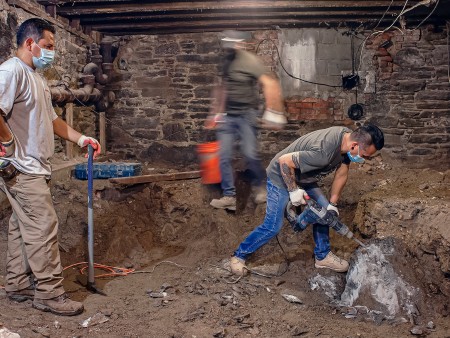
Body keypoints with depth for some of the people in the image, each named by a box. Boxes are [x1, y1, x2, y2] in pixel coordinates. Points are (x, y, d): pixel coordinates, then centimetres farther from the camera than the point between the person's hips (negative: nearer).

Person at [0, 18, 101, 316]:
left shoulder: (35, 77, 18)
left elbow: (51, 119, 24)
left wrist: (81, 138, 16)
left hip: (32, 168, 10)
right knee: (43, 227, -8)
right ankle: (49, 293, 0)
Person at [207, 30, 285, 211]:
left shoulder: (250, 61, -12)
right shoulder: (226, 60, 10)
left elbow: (270, 84, -21)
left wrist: (273, 112, -26)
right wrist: (217, 112, 23)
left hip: (246, 115, -6)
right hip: (228, 115, 6)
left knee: (250, 154, -9)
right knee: (224, 156, -1)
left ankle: (259, 185, 19)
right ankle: (229, 196, 5)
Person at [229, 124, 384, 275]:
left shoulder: (348, 137, -13)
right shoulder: (323, 153, -40)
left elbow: (341, 174, -1)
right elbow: (284, 161, -32)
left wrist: (332, 204, -1)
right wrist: (294, 190, -23)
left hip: (303, 178, 8)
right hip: (281, 177, -8)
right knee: (273, 226, -6)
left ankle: (322, 256, 23)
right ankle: (239, 256, 10)